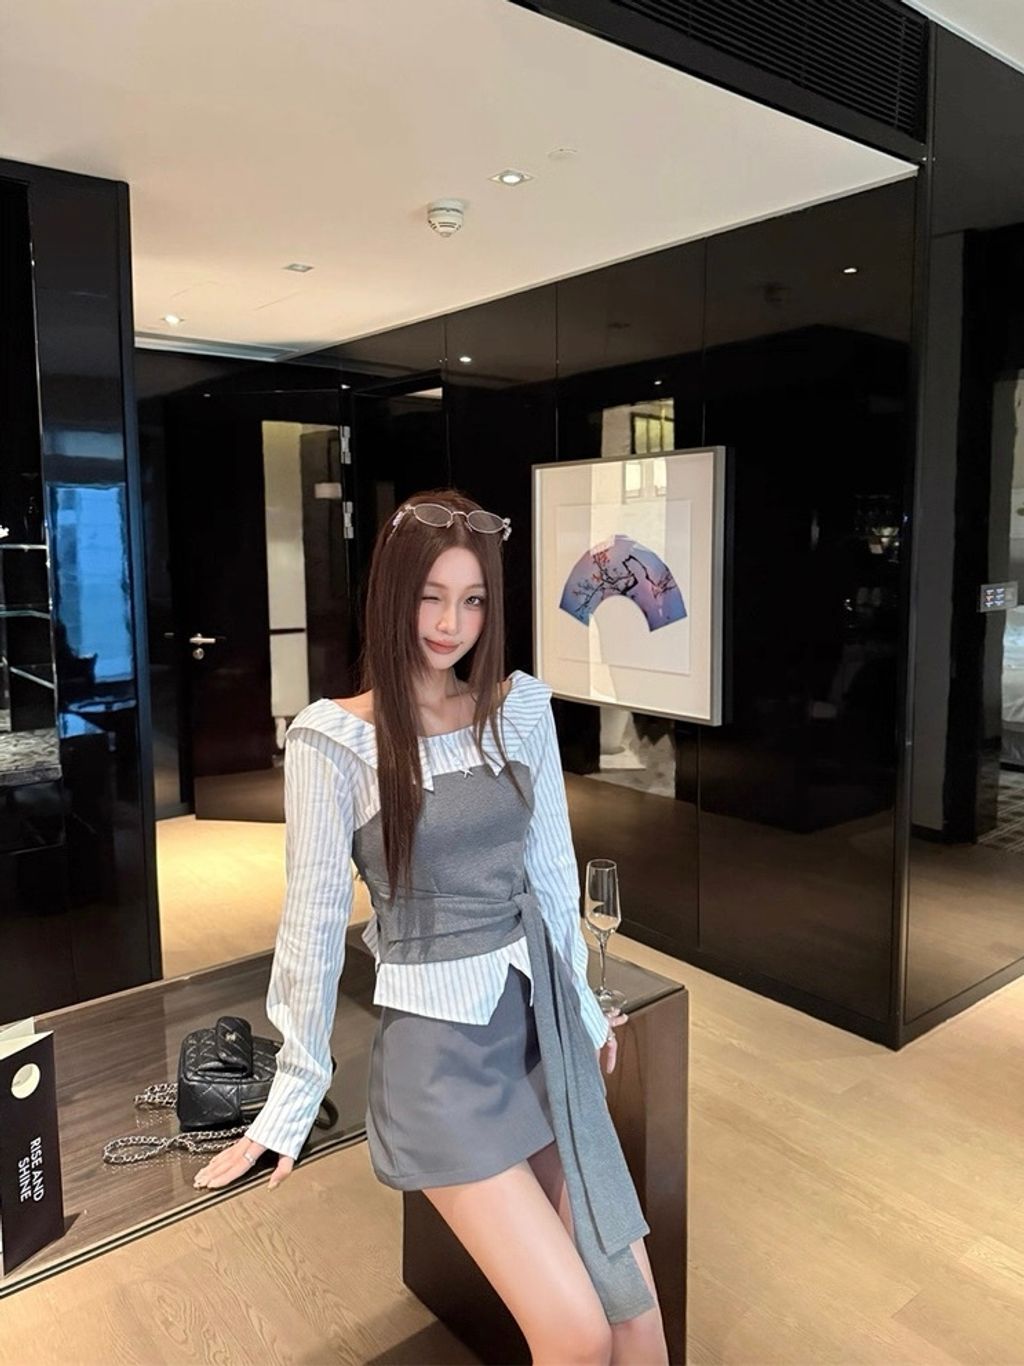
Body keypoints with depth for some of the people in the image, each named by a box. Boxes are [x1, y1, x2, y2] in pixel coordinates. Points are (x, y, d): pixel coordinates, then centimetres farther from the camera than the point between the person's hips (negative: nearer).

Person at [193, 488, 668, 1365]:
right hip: (436, 1041, -4)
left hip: (543, 1014, 5)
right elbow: (315, 915, -8)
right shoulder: (333, 739, -11)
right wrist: (296, 1093, -2)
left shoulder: (523, 706, 3)